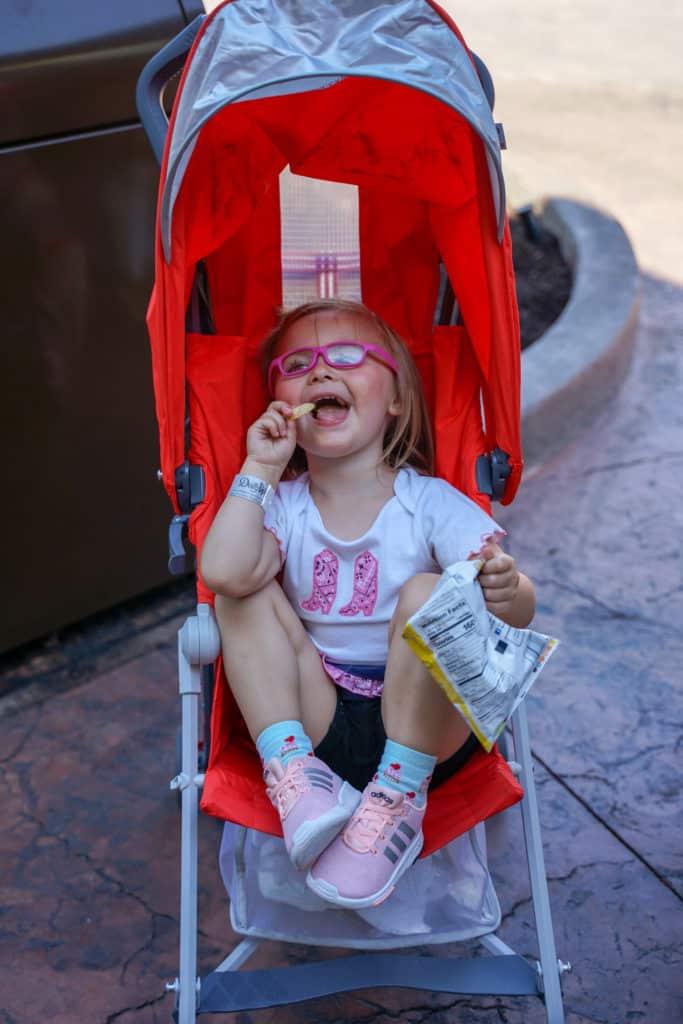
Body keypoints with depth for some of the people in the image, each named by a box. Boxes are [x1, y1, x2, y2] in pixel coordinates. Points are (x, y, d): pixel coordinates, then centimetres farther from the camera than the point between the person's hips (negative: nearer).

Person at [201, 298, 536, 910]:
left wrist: (504, 591, -41)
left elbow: (521, 611, -17)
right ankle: (292, 773, -21)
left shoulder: (431, 503, -6)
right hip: (316, 725, 3)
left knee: (428, 593, -27)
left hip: (424, 727, -2)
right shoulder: (280, 506, 0)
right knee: (244, 591, -12)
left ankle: (399, 796, -20)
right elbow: (223, 571, -23)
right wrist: (259, 470, -17)